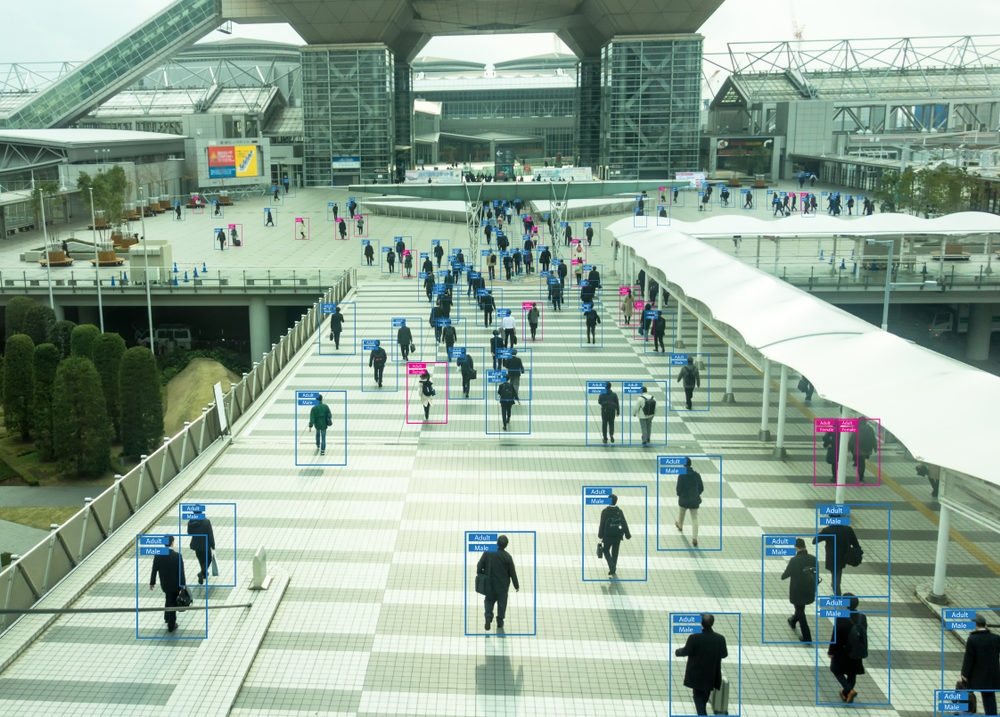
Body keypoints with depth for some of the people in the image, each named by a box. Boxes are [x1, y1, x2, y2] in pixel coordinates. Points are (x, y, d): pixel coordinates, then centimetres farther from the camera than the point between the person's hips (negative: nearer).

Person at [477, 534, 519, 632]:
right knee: (501, 603, 14)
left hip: (489, 583, 1)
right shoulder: (507, 557, -15)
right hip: (503, 585, -1)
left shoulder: (488, 552, -13)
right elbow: (512, 573, -7)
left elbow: (479, 566, -9)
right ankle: (499, 625, 19)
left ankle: (488, 618, -2)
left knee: (489, 601, 18)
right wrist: (516, 585, 5)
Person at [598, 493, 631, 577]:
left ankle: (612, 566, -6)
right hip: (618, 536, 3)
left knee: (606, 551, 16)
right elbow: (624, 523, -7)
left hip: (608, 536, -3)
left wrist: (600, 535, -2)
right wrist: (628, 535, -3)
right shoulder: (619, 511, -6)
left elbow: (602, 524, -12)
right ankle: (613, 571, 24)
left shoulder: (605, 512, -14)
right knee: (615, 553, 18)